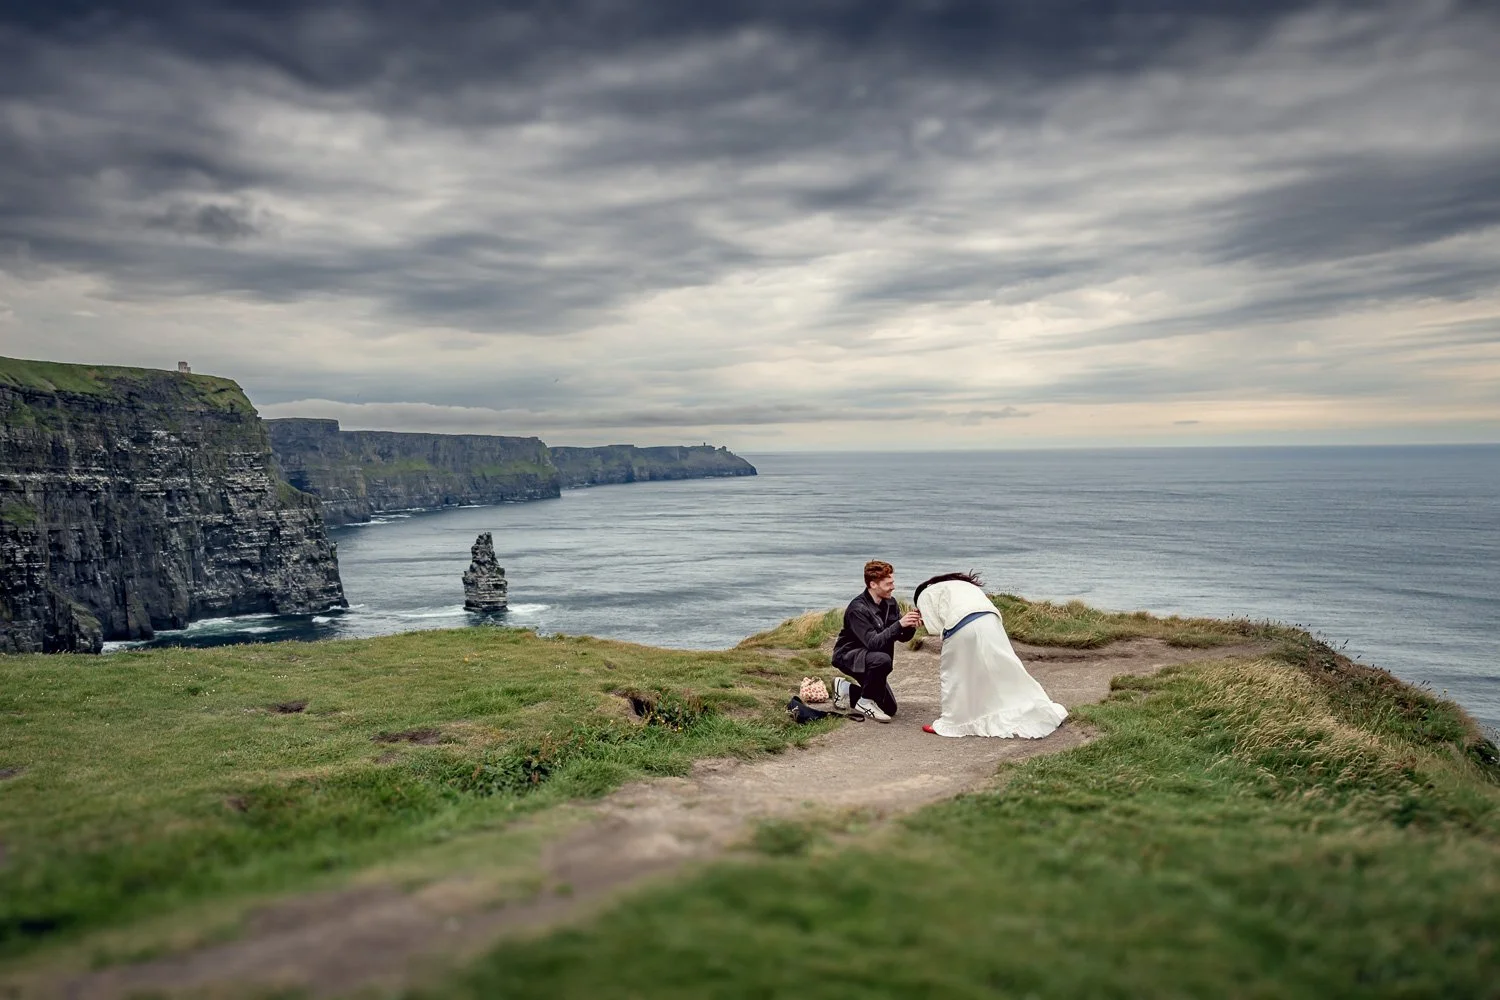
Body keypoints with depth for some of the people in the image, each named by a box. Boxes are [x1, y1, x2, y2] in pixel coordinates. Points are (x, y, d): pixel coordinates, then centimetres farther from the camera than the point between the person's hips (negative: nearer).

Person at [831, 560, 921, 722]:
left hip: (870, 658, 8)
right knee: (882, 659, -38)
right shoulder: (858, 609, -26)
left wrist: (911, 626, -23)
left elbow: (902, 637, -1)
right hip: (848, 655, -8)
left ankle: (846, 689, 23)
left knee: (889, 708, 6)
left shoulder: (890, 603, -4)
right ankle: (865, 701, -15)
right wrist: (899, 624, -40)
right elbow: (873, 643, -34)